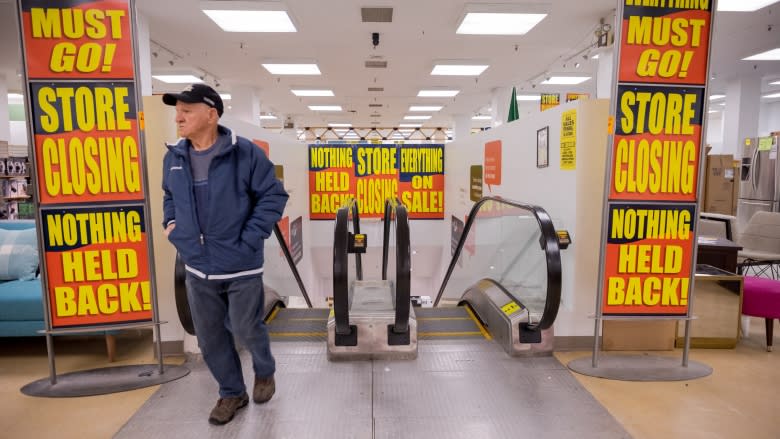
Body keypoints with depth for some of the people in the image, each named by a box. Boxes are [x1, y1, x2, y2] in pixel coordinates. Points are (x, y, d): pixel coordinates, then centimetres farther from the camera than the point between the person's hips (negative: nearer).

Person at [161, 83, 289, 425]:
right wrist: (171, 225, 6)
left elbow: (273, 195, -11)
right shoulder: (173, 157, 3)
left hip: (241, 267, -5)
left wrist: (251, 238, -16)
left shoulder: (245, 153, -14)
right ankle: (232, 393, 36)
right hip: (197, 268, 5)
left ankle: (265, 373, 42)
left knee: (246, 329, 10)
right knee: (210, 338, 14)